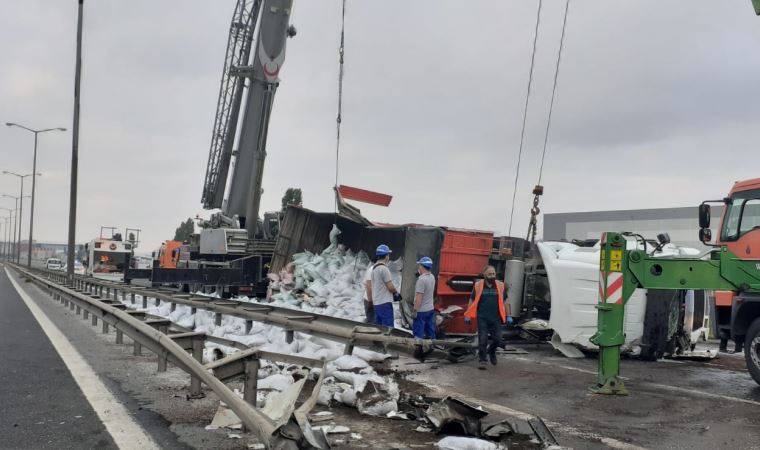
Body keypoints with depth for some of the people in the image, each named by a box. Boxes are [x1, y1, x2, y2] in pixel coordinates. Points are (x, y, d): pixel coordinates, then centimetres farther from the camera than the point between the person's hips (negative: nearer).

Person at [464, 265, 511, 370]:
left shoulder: (501, 286, 4)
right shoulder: (478, 285, 0)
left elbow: (504, 302, 11)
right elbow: (472, 301, 5)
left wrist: (508, 316, 8)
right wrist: (468, 315, 3)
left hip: (496, 318, 2)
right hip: (482, 318, -1)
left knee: (497, 339, 1)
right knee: (482, 340, -1)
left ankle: (491, 351, 32)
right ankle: (482, 360, 13)